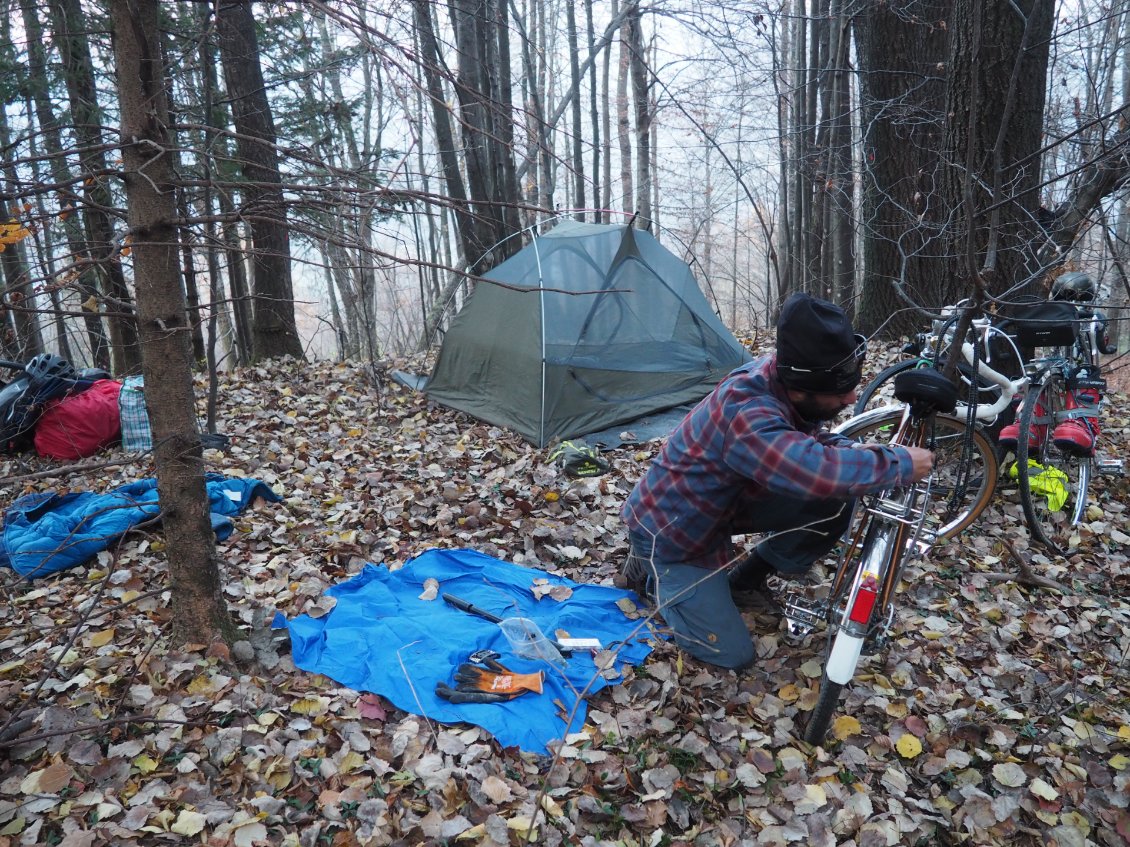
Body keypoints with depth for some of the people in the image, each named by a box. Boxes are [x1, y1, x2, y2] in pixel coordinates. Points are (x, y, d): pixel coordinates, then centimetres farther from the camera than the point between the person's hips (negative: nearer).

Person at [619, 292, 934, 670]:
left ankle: (746, 580, 10)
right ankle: (652, 569, 14)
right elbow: (821, 472, -52)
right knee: (732, 653, -6)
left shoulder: (780, 380, -14)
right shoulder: (744, 411, -40)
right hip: (671, 526, -7)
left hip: (728, 499, 7)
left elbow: (811, 440, 7)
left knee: (836, 502, -10)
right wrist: (900, 463, -34)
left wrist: (855, 450, -14)